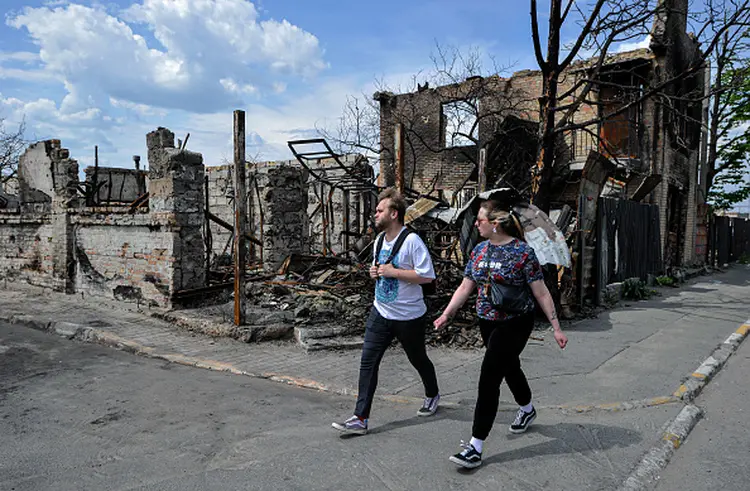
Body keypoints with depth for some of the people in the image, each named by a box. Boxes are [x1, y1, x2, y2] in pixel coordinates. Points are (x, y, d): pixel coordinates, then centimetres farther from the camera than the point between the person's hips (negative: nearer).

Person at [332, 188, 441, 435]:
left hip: (409, 317, -6)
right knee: (368, 363, -1)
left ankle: (432, 396, 45)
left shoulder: (412, 241, -18)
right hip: (380, 313, 6)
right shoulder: (380, 239, 7)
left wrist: (394, 272, -24)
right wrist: (375, 272, -1)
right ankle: (360, 418, 4)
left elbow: (427, 276, -22)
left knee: (418, 360, 16)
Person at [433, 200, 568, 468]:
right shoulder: (479, 250, 2)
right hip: (487, 323, 7)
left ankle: (476, 446, -3)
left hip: (514, 324, -6)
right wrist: (446, 314, -1)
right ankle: (527, 409, 53)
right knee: (509, 366, 25)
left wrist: (556, 327, -11)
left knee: (489, 378, -10)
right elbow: (465, 287, 6)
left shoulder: (522, 252, -16)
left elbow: (541, 293, -12)